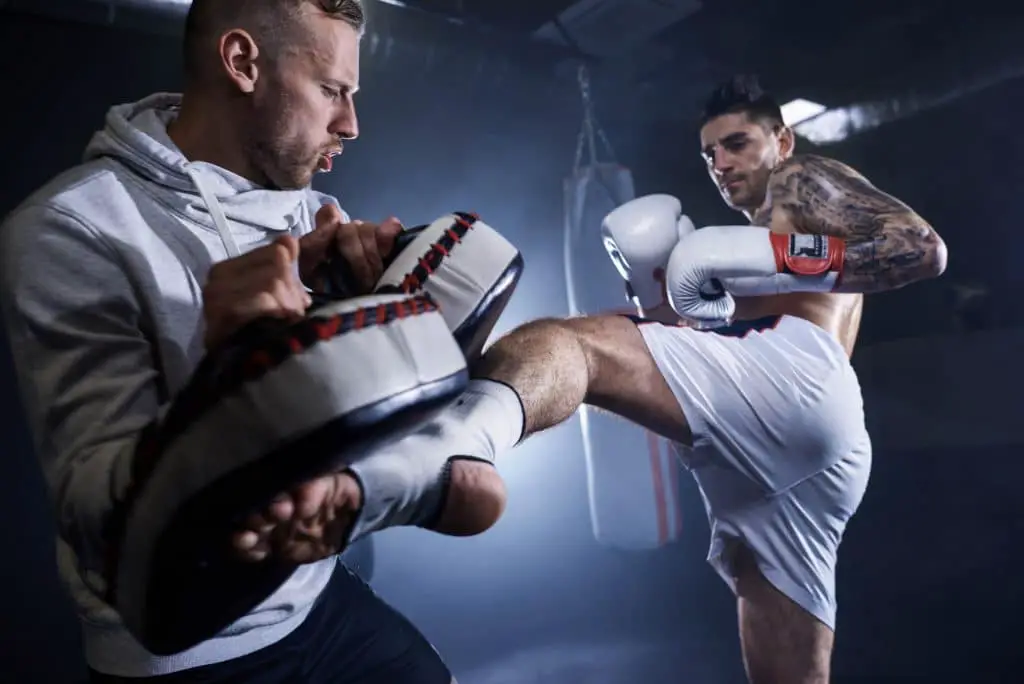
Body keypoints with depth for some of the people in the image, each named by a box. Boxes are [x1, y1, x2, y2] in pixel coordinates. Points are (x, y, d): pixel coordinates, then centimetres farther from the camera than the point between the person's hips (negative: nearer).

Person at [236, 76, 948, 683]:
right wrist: (661, 290, 15)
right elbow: (710, 338, 31)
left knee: (558, 342, -27)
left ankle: (442, 444, -57)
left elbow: (926, 248, 1)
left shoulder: (807, 180, 20)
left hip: (795, 372, -8)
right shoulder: (765, 228, 42)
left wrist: (773, 255, -7)